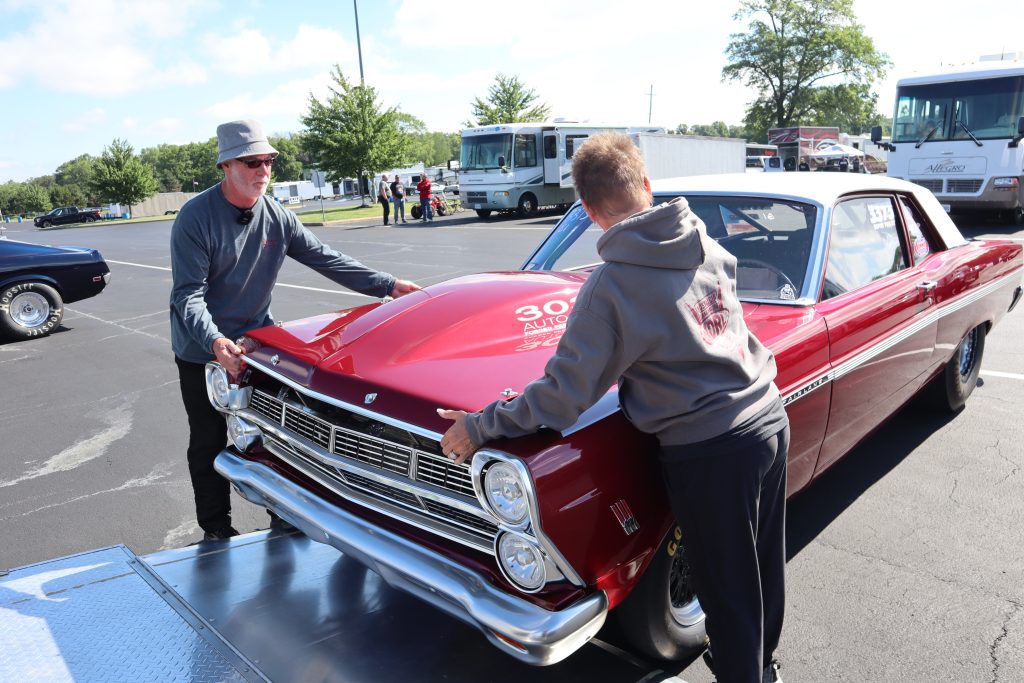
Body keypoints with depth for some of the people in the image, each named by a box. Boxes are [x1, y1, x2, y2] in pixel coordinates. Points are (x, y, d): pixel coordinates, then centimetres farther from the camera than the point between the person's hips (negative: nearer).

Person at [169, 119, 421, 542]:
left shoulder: (277, 218, -4)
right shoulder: (195, 218, -19)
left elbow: (326, 260, -3)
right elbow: (189, 295, -23)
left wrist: (388, 285, -9)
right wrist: (215, 342, -41)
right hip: (201, 350, -4)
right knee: (210, 443, 8)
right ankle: (216, 529, 25)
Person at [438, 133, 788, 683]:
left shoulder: (610, 285, -20)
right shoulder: (710, 246, 0)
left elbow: (563, 398, -19)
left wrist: (478, 428, -8)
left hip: (709, 455, -7)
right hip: (772, 419, 8)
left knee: (728, 594, 14)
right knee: (765, 570, 26)